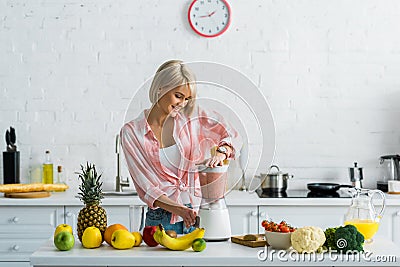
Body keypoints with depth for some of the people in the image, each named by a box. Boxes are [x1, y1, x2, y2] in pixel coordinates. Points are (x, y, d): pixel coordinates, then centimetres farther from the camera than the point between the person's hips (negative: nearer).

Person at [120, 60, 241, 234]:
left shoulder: (191, 117, 3)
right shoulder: (131, 132, -3)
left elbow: (230, 136, 4)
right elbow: (145, 187, -7)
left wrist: (221, 153, -19)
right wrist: (178, 209, -21)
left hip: (199, 214, 2)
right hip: (161, 219, -1)